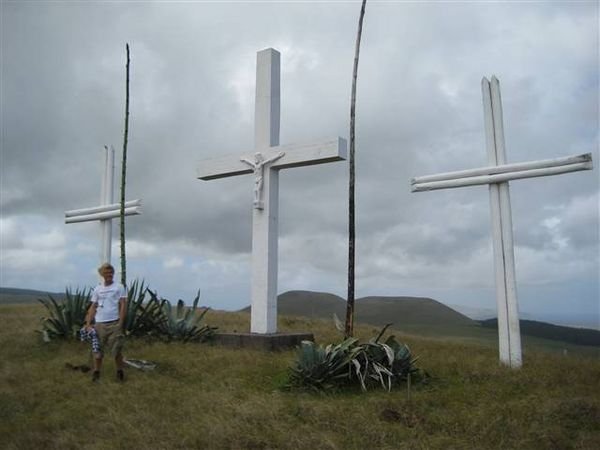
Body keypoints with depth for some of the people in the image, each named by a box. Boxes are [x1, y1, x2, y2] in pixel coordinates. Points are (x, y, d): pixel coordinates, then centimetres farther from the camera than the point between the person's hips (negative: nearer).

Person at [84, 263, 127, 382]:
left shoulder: (119, 287, 0)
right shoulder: (97, 289, 9)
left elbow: (123, 305, -3)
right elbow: (93, 307, 10)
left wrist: (120, 323, -11)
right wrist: (88, 323, 1)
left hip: (114, 323, -3)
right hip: (99, 323, 3)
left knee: (117, 350, 1)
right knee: (97, 349, 7)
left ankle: (120, 372, 14)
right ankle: (96, 372, 18)